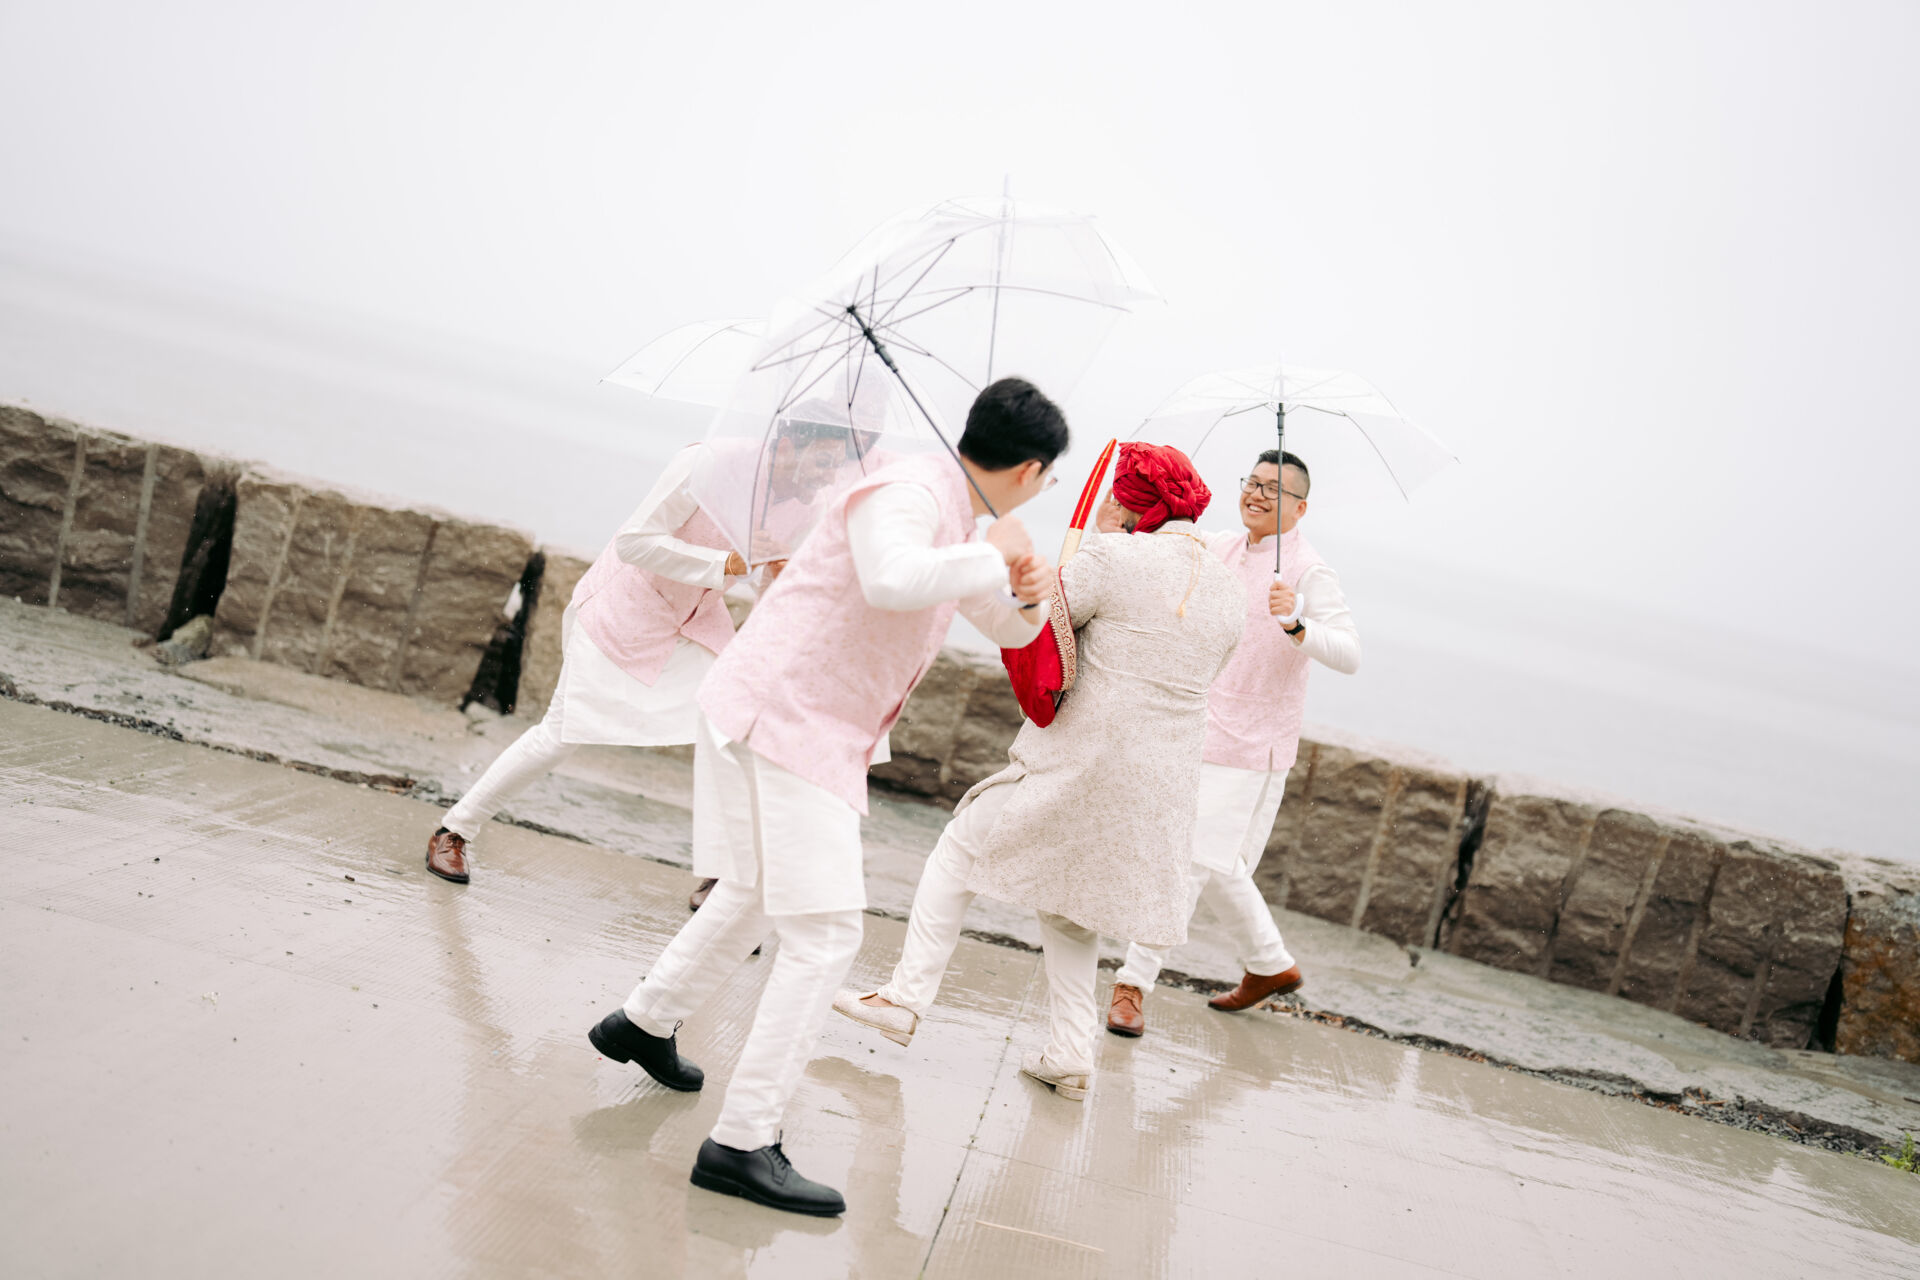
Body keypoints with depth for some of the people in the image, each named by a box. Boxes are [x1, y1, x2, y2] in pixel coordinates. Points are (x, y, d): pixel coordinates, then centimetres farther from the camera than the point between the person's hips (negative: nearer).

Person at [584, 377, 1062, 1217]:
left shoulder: (956, 519, 13)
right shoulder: (909, 492, -18)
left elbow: (1009, 629, 24)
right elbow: (891, 581, -40)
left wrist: (1027, 592, 1)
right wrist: (993, 555, -24)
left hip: (814, 732, 10)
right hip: (780, 717, -10)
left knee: (757, 895, 26)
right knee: (826, 931, -11)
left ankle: (644, 1023, 47)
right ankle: (741, 1145, -6)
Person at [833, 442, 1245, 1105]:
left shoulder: (1114, 559, -13)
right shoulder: (1228, 592, 8)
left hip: (1074, 763, -6)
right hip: (1160, 784, 6)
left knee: (958, 853, 12)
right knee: (1070, 906, 21)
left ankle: (906, 997, 10)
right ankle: (1071, 1054, 17)